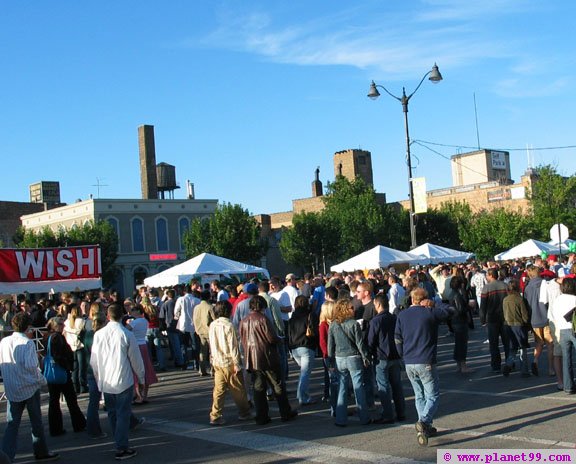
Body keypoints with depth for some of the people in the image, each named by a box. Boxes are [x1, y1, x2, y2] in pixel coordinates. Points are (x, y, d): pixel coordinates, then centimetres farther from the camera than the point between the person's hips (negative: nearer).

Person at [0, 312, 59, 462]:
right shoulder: (28, 343, -15)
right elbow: (31, 365, -22)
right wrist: (42, 380, -7)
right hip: (29, 387, -4)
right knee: (36, 421, 11)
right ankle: (41, 452, 24)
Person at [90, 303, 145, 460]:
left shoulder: (98, 334, -2)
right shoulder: (126, 334, -12)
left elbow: (93, 360, 6)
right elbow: (136, 359, -5)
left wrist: (98, 377, 21)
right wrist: (141, 378, 8)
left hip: (105, 382, 4)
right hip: (123, 381, -4)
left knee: (112, 414, 16)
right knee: (123, 414, 2)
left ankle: (120, 444, 26)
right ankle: (122, 449, 2)